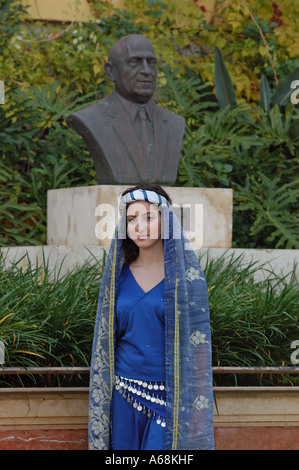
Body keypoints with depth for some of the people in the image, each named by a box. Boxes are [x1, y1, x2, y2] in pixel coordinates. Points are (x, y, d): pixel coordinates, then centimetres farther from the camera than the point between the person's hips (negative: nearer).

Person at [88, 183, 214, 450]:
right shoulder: (119, 274, 7)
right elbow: (106, 341, 12)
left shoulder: (186, 274, -4)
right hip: (124, 395, 4)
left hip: (169, 397, -4)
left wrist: (197, 403, -8)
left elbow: (199, 345, -4)